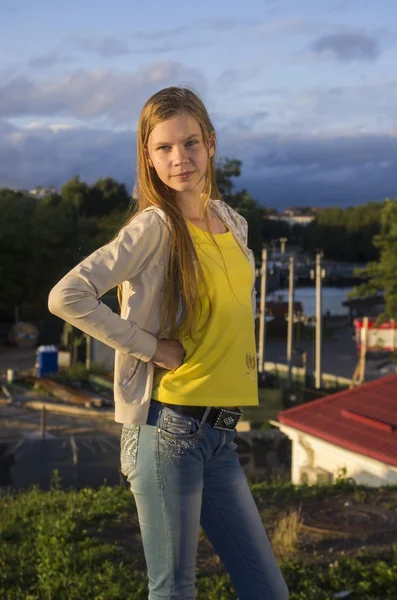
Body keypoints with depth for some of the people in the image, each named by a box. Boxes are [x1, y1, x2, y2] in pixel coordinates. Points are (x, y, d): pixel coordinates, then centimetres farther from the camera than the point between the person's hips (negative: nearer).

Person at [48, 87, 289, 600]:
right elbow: (66, 297, -20)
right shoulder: (154, 227, -11)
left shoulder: (234, 225, 11)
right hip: (170, 428, -7)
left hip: (220, 434, 7)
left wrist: (236, 367, 10)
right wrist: (151, 347, -16)